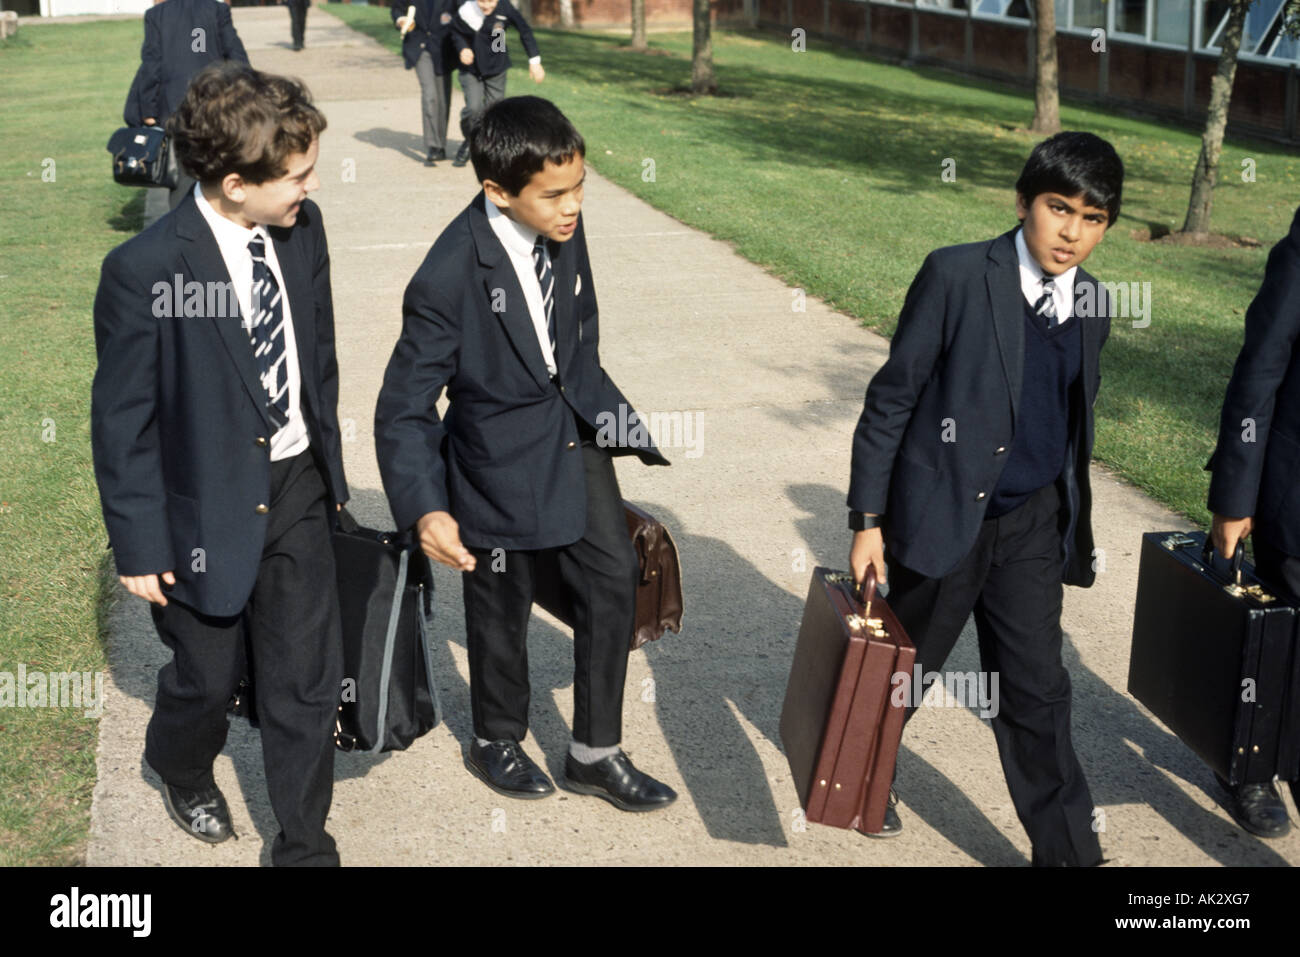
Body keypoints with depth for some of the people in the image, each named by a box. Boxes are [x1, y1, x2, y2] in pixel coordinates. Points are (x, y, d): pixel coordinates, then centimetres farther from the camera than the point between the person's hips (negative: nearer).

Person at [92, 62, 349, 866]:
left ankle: (305, 845, 29)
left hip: (298, 491, 4)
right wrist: (139, 548, -10)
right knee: (209, 677, 17)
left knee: (309, 683, 9)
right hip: (209, 507, -4)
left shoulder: (302, 228, -6)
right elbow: (122, 423, -15)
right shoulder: (144, 272, -24)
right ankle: (183, 771, 53)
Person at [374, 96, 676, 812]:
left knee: (612, 580, 9)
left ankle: (594, 753, 26)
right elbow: (404, 409, -23)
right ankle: (496, 742, 40)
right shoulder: (449, 278, -28)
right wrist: (425, 509, -34)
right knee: (502, 606, 13)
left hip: (574, 436, 6)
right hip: (503, 460, -6)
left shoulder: (562, 226, -8)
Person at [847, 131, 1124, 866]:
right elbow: (892, 399, -11)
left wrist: (1075, 527, 18)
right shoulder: (957, 276, -15)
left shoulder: (1092, 305, 2)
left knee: (1037, 690, 6)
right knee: (906, 671, 15)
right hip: (942, 515, -3)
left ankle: (1069, 849, 17)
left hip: (1032, 525, 4)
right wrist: (868, 517, -11)